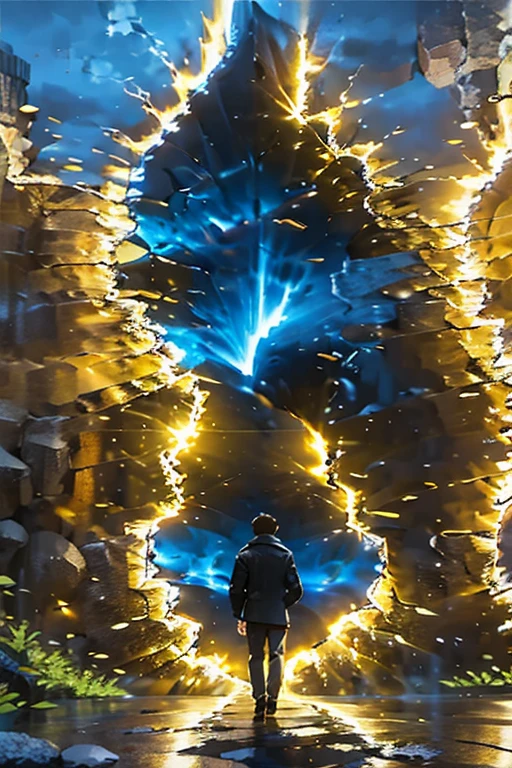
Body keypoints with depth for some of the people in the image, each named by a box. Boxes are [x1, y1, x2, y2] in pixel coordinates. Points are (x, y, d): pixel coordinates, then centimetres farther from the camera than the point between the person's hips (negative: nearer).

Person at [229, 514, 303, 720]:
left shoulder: (246, 554, 2)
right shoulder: (285, 554, 4)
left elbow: (236, 589, -3)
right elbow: (296, 589, -1)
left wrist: (238, 615, 5)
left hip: (254, 615, 0)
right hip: (278, 616, 0)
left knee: (256, 657, 8)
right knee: (276, 656, 8)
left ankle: (259, 697, -5)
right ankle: (272, 697, -7)